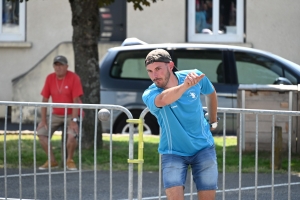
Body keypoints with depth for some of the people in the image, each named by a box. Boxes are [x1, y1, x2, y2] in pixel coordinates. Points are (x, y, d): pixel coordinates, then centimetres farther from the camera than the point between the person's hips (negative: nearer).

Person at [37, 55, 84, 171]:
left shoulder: (73, 78, -15)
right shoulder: (50, 78, -2)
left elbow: (76, 100, -19)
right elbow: (45, 99, 0)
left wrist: (74, 121, -25)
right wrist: (43, 120, -6)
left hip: (71, 114, -5)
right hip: (56, 115, 5)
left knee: (72, 134, -29)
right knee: (41, 132, -10)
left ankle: (70, 160, -4)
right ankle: (52, 161, 4)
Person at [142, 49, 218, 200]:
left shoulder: (196, 76, -11)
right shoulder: (149, 95, -21)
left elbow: (211, 93, 12)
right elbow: (162, 100, -47)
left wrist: (212, 121, 22)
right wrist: (186, 85, -63)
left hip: (203, 148, 2)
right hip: (173, 152, -2)